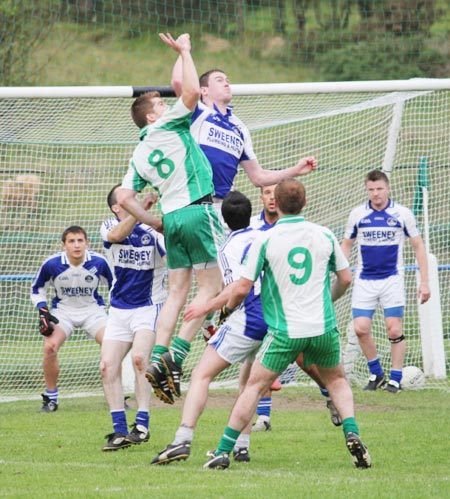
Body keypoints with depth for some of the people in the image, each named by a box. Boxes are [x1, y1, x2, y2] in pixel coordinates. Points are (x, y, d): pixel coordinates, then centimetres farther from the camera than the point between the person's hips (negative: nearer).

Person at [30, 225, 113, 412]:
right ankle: (51, 398, -4)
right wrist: (43, 311, -12)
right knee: (50, 347, -23)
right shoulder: (52, 264, -18)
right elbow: (36, 289, 1)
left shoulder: (99, 262, -17)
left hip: (93, 309, 0)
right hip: (63, 310, 0)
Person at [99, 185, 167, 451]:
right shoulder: (109, 226, -1)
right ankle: (120, 431, 5)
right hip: (119, 310, 4)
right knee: (108, 366, -4)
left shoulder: (154, 229, -7)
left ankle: (142, 425, -18)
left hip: (150, 307, -4)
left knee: (139, 358, -23)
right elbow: (117, 235, -26)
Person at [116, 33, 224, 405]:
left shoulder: (140, 154, 16)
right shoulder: (169, 127, -2)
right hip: (197, 210, -7)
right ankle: (176, 355, -15)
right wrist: (184, 52, -3)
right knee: (210, 287, -5)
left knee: (177, 292, 8)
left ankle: (159, 360, -4)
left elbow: (124, 198, 10)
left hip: (172, 218, 7)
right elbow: (192, 91, -15)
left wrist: (155, 223, 17)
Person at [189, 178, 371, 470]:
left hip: (284, 331, -2)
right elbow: (345, 279, 13)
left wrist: (229, 308, 16)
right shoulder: (325, 235, 3)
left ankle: (223, 451, 4)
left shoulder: (265, 240, -6)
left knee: (255, 386, 7)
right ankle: (352, 434, 3)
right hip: (323, 326, 2)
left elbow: (242, 288, -6)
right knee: (336, 380, 24)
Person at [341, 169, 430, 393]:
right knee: (360, 328, -7)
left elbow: (418, 246, 4)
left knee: (394, 330, -7)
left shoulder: (402, 214, -3)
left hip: (392, 280, -2)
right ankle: (376, 374, 12)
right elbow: (346, 244, 13)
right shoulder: (357, 214, 2)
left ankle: (395, 378, 4)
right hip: (364, 281, 2)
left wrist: (424, 281, -1)